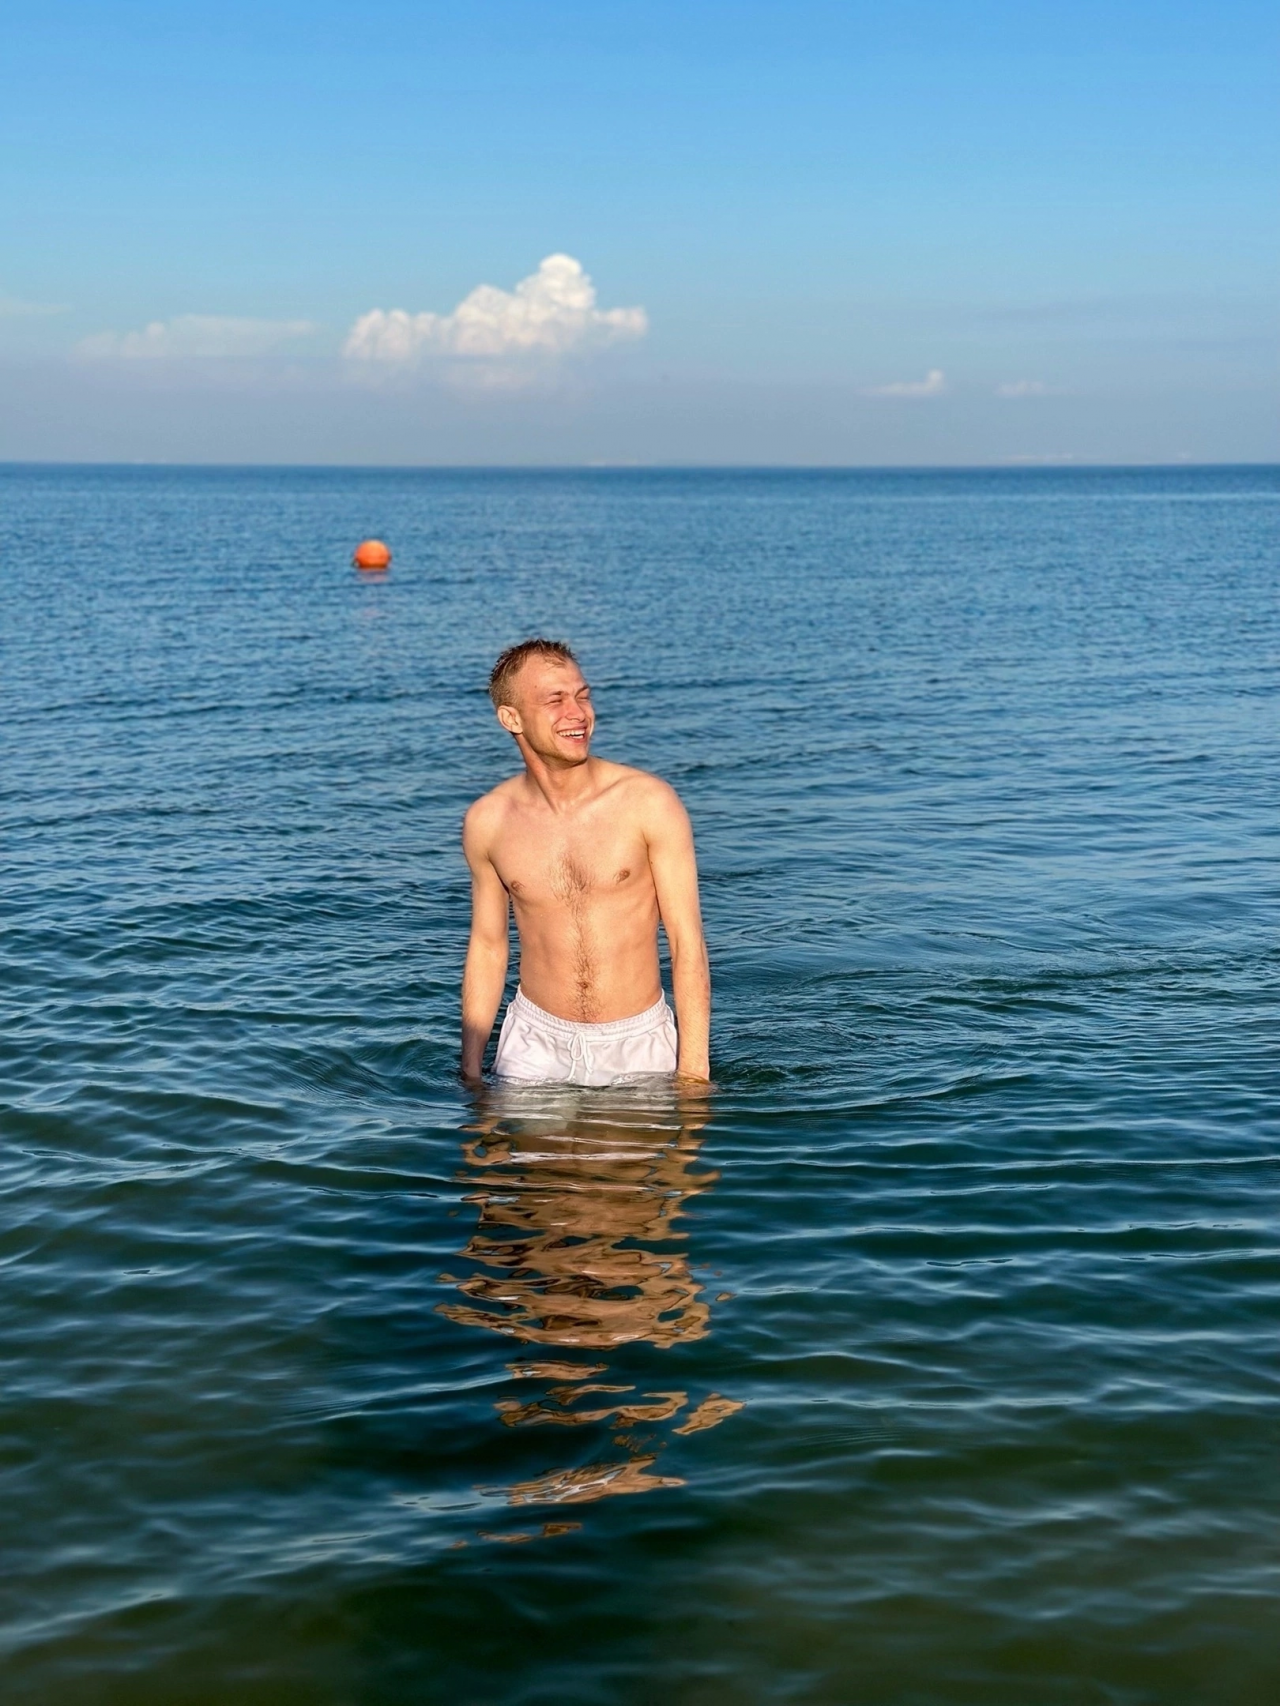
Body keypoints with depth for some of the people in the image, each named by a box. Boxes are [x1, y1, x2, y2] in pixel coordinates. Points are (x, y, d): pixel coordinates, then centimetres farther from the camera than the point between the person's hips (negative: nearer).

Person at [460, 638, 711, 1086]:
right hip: (534, 1048, 2)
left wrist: (694, 1071, -12)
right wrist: (469, 1072, 9)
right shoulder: (487, 822, -2)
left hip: (639, 1046, -1)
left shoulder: (650, 803, -11)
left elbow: (687, 943, -9)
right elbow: (487, 947, 9)